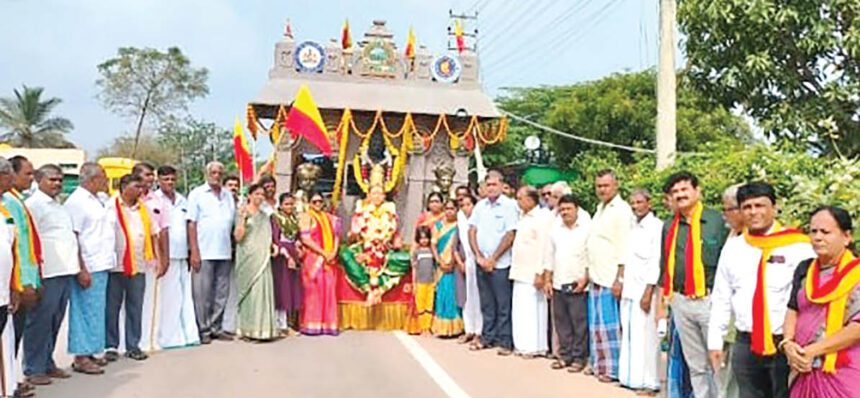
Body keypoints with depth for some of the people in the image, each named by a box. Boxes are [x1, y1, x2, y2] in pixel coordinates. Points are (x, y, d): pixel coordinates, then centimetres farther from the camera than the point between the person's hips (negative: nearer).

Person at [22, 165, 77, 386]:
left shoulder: (59, 205, 19)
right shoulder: (33, 204, -8)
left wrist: (77, 267, 16)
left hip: (65, 272, 8)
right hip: (47, 274, -8)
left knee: (55, 322, 14)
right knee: (40, 321, -1)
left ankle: (47, 363, 23)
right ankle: (33, 369, 7)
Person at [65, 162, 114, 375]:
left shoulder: (95, 200, 16)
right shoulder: (76, 202, -12)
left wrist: (106, 263, 16)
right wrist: (81, 269, -19)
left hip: (101, 266, 9)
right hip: (88, 268, -9)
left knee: (95, 311, 13)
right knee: (86, 311, -3)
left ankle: (89, 352, 22)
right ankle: (81, 357, 5)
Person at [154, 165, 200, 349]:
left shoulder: (182, 200, 16)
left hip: (182, 254, 6)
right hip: (166, 255, -6)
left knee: (186, 296, 8)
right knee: (168, 297, -2)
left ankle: (189, 334, 14)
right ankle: (169, 338, 5)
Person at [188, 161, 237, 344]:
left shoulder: (228, 195, 16)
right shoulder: (197, 194, 3)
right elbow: (192, 224, -2)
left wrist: (235, 247, 7)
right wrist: (194, 252, -9)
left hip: (224, 252, 5)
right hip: (204, 252, -4)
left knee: (222, 293, 7)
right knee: (203, 294, -1)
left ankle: (216, 327, 16)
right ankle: (203, 330, 7)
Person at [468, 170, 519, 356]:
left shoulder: (509, 205, -6)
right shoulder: (480, 206, 10)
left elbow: (510, 235, -10)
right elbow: (472, 232, 9)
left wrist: (492, 259, -10)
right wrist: (479, 256, -3)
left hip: (500, 264, -5)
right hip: (481, 263, 5)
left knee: (503, 305, 0)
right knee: (486, 304, 13)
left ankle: (505, 342, 7)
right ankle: (487, 338, 22)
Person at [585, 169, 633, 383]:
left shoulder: (621, 210, -10)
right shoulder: (600, 209, 16)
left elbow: (624, 247, -15)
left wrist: (619, 279, -18)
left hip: (610, 278, -8)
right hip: (596, 277, 8)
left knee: (609, 324, -3)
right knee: (596, 323, 12)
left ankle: (613, 368, 5)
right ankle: (599, 364, 22)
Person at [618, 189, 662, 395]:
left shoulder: (657, 226, -7)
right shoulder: (632, 227, 14)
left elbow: (656, 262, -13)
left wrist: (648, 292, -16)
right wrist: (621, 284, 12)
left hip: (644, 290, -7)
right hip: (628, 290, 7)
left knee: (645, 337, -5)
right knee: (628, 335, 9)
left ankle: (649, 382, 3)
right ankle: (630, 377, 18)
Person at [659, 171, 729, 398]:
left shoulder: (717, 221, -5)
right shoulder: (669, 226, 10)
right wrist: (663, 300, 14)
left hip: (710, 301, -5)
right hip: (680, 302, 5)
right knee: (695, 365, 14)